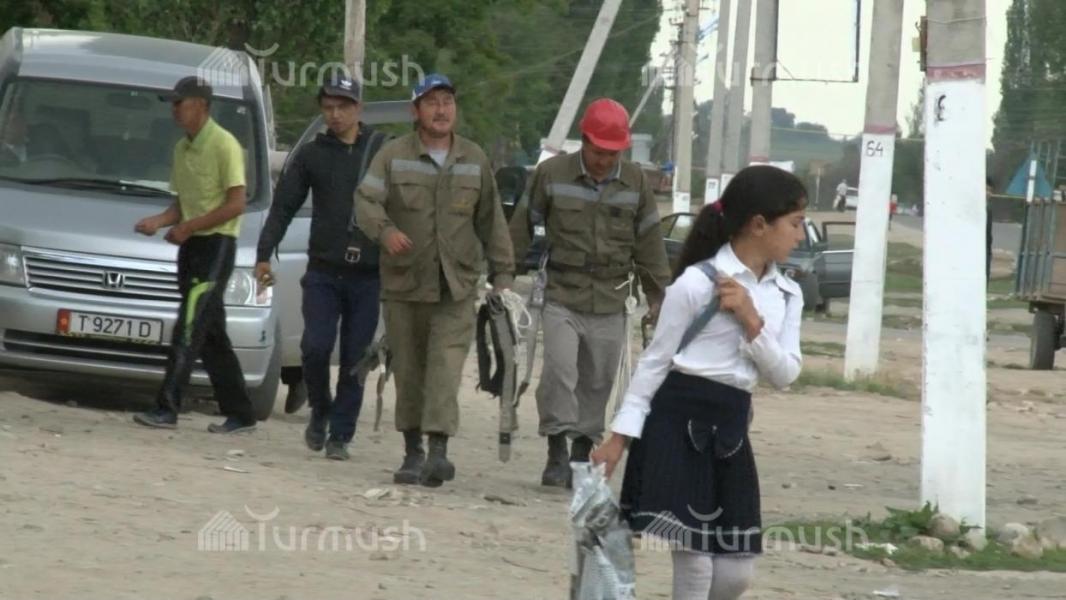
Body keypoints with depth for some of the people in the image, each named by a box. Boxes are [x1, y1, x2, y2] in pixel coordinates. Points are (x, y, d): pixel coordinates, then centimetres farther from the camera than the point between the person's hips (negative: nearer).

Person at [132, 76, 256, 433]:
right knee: (212, 336, 10)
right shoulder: (183, 149, 15)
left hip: (216, 245, -9)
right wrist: (159, 221, 1)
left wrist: (188, 227, -18)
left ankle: (167, 408, -17)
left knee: (189, 328, -14)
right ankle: (239, 414, 15)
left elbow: (237, 204, -17)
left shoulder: (224, 146, -12)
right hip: (191, 246, 9)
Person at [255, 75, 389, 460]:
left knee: (355, 359, 1)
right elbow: (283, 206, 8)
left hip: (368, 273, -1)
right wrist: (264, 254, -1)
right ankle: (320, 411, 15)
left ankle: (340, 435, 10)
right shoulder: (312, 155, 8)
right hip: (323, 272, 1)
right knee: (316, 346, -10)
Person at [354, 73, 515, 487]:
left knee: (446, 367, -14)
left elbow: (491, 220, 16)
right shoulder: (394, 156, 3)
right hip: (404, 283, 0)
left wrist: (502, 273, 11)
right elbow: (366, 200, -8)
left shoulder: (475, 161, 12)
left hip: (456, 286, 0)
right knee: (408, 370, 5)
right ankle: (413, 453, 16)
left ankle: (439, 449, -22)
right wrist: (385, 230, -28)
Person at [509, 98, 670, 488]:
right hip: (562, 298, -3)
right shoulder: (552, 174, -1)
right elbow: (524, 226, 7)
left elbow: (649, 243, 13)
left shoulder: (635, 182, 6)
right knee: (560, 370, -18)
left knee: (598, 382, 5)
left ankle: (582, 453, 16)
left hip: (610, 305, 3)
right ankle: (557, 450, -12)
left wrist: (658, 294, 15)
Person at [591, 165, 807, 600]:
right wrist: (620, 436, -6)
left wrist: (752, 321, -11)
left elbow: (786, 375, 3)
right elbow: (655, 360, -5)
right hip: (679, 422, -7)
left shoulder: (785, 295, 9)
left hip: (729, 431, 7)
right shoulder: (698, 282, -10)